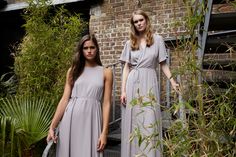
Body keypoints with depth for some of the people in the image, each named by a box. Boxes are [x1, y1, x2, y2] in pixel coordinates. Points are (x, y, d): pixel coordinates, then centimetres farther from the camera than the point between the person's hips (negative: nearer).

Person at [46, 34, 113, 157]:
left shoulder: (106, 72, 4)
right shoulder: (73, 70, 8)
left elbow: (106, 103, 0)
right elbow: (64, 99, 3)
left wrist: (104, 132, -7)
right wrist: (52, 127, -3)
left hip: (91, 120, -1)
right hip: (70, 120, 2)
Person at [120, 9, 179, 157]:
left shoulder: (157, 39, 6)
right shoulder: (130, 43, 11)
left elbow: (163, 63, 7)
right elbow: (126, 68, 8)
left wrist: (172, 80, -8)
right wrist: (123, 90, -1)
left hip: (149, 82, -2)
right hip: (132, 84, 2)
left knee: (149, 123, -4)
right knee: (133, 123, 5)